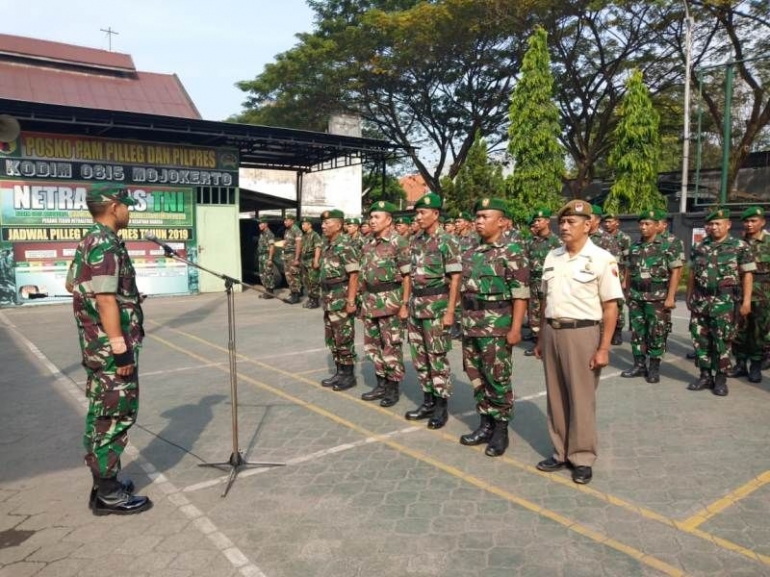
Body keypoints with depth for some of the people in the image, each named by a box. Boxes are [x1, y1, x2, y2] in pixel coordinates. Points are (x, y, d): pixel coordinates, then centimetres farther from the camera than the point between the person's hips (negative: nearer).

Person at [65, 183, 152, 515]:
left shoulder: (89, 241, 13)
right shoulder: (106, 244, -19)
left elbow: (71, 285, 24)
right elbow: (106, 300, -25)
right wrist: (121, 349, -24)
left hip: (97, 345, 10)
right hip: (111, 346, -10)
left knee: (102, 414, 17)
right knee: (115, 415, -2)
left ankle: (103, 480, 29)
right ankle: (108, 494, 8)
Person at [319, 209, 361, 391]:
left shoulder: (345, 245, -15)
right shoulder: (327, 244, 12)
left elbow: (353, 275, -19)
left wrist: (351, 301, -23)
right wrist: (324, 296, 17)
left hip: (342, 297, -9)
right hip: (329, 298, 9)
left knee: (344, 338, -1)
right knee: (332, 338, 14)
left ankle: (349, 375, 9)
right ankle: (339, 372, 24)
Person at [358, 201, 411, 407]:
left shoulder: (399, 242, -10)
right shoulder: (369, 244, 11)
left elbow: (407, 276, -12)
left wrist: (405, 304, -15)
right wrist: (364, 299, 15)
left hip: (390, 300, -8)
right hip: (370, 300, 8)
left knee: (391, 347, 1)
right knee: (372, 345, 13)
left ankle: (393, 388, 13)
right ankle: (381, 384, 25)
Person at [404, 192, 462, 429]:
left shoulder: (447, 241, -10)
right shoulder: (416, 240, 10)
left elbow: (455, 279, -12)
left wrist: (450, 311, -16)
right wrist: (407, 303, 14)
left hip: (436, 305, -7)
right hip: (416, 304, 7)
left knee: (437, 356, -1)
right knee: (419, 356, 12)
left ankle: (442, 405, 12)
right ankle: (428, 401, 24)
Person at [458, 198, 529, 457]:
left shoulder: (512, 253, -9)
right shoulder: (470, 254, 12)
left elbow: (521, 295, -13)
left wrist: (515, 328, -17)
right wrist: (464, 322, 15)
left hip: (497, 326, -7)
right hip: (470, 326, 7)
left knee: (498, 379, 2)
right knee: (477, 377, 13)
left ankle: (501, 430, 16)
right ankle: (485, 424, 26)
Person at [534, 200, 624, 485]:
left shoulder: (601, 259, -8)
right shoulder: (552, 256, 9)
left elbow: (611, 307, -8)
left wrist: (604, 348, -12)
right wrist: (541, 338, 14)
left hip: (582, 333, -5)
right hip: (552, 332, 6)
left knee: (581, 399, 4)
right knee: (556, 396, 12)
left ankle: (582, 458, 18)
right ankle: (560, 452, 26)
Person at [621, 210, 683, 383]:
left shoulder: (666, 246, -5)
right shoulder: (634, 247, 9)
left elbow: (676, 271, -7)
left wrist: (670, 297, -12)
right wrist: (626, 291, 12)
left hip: (657, 297, -5)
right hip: (636, 297, 5)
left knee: (656, 333, 2)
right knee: (637, 331, 8)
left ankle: (654, 367, 13)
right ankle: (639, 365, 18)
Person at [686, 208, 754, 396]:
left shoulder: (740, 246, -2)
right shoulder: (699, 247, 9)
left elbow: (747, 275, -3)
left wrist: (746, 300, -9)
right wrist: (689, 296, 13)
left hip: (725, 302, -4)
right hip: (700, 301, 4)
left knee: (722, 341, 1)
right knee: (700, 339, 7)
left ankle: (721, 379, 14)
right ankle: (705, 376, 19)